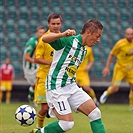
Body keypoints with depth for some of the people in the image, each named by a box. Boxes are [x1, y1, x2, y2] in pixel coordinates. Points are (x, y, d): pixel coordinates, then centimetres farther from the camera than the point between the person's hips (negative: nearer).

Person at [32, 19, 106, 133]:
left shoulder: (84, 50, 13)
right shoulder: (69, 40, -13)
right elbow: (45, 39, -29)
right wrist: (63, 34, -45)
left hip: (71, 86, 9)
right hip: (56, 88, -8)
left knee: (95, 113, -4)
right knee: (67, 124, -14)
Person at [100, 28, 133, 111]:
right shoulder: (120, 43, -16)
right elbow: (111, 55, -6)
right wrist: (107, 67, -7)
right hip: (120, 68, -4)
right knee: (115, 88, -10)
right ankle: (106, 93, 25)